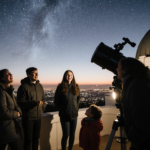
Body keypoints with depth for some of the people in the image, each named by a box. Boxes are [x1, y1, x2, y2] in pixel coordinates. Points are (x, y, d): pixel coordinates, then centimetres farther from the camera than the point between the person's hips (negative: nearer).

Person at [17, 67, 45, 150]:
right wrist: (35, 102, -25)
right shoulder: (23, 86, -12)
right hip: (28, 117, -5)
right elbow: (20, 102, -16)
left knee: (36, 138, 17)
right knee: (28, 139, 6)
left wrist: (42, 108, 3)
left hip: (38, 117, 5)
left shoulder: (39, 86, 7)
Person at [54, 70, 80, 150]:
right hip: (64, 115, -3)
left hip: (74, 114, 4)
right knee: (66, 135, 3)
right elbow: (56, 101, -1)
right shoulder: (61, 87, -9)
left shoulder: (76, 87, 3)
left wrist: (76, 109, 7)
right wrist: (62, 109, 3)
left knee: (72, 134, 13)